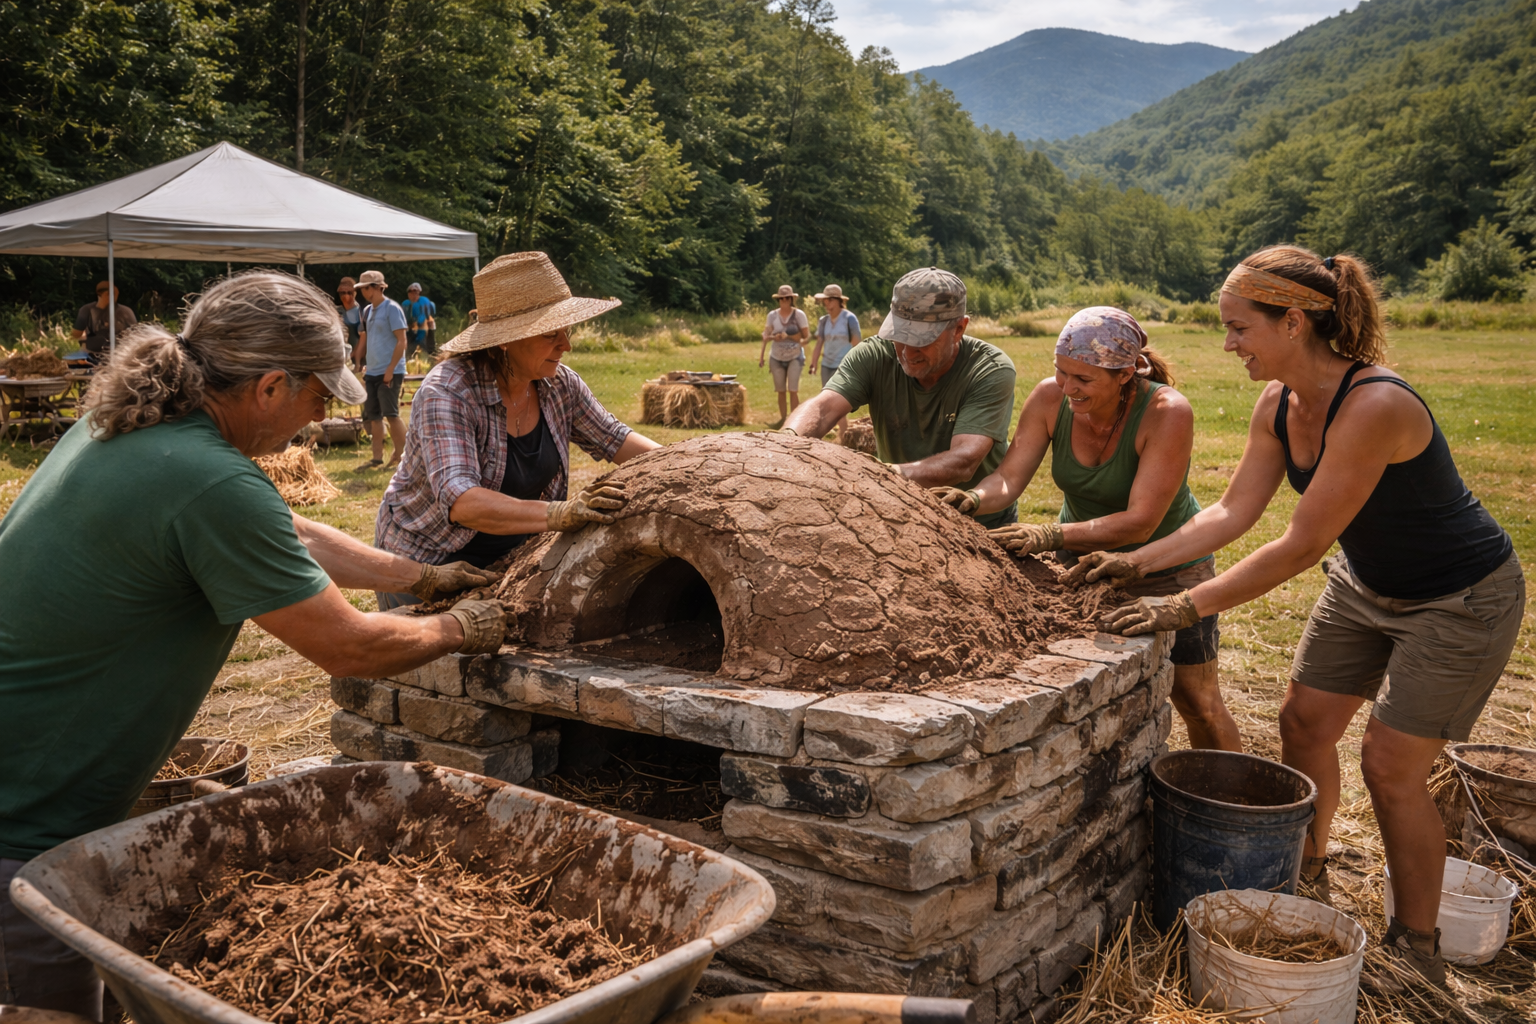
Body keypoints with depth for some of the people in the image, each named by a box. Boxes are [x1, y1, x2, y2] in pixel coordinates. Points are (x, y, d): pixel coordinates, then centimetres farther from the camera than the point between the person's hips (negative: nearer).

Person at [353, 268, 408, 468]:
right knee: (373, 415, 7)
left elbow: (401, 341, -13)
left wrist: (390, 369, -17)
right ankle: (377, 457, 13)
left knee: (391, 414, -8)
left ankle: (400, 457, 0)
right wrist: (360, 364, 11)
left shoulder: (392, 309, -9)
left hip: (389, 373, -8)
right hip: (371, 372, 8)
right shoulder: (367, 310, 13)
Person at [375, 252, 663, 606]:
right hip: (429, 562, -5)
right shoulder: (446, 394, -28)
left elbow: (613, 439, 4)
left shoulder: (560, 384, -8)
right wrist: (557, 514, -53)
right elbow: (461, 502, -41)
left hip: (509, 559, 5)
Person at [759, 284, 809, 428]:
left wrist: (788, 336, -20)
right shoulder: (772, 315, 1)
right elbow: (766, 335, 3)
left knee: (793, 390, -9)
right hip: (777, 358, 3)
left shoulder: (799, 314, -6)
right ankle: (782, 419, 18)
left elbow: (806, 336, -6)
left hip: (794, 357, -3)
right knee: (781, 391, 7)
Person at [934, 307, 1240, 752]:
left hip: (1167, 569, -3)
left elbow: (1140, 522, -34)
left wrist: (1051, 536, -45)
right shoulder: (1050, 398, -17)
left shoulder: (1167, 412, -29)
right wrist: (974, 499, -41)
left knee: (1199, 706, 4)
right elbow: (1008, 476, -18)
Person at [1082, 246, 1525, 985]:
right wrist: (1138, 562, -13)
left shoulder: (1374, 407, -36)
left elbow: (1301, 546, -35)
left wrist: (1188, 606, -31)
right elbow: (1233, 512, -5)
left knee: (1390, 765, -5)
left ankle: (1418, 951, 16)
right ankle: (1306, 878, 34)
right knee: (1304, 725, 10)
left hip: (1461, 598, -8)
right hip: (1367, 584, 8)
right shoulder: (1279, 405, -10)